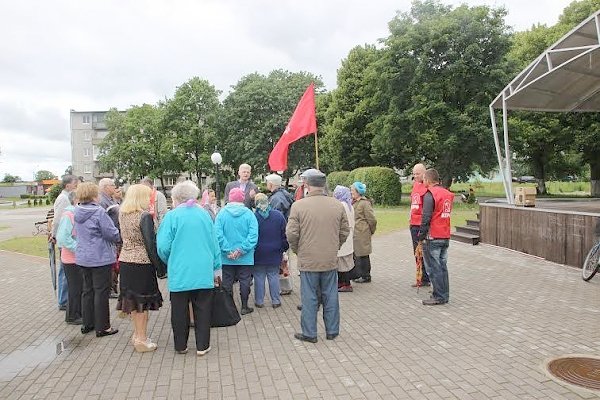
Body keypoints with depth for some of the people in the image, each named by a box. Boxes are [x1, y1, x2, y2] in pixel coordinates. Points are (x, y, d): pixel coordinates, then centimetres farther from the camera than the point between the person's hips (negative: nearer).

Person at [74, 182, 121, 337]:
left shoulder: (78, 213, 5)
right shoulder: (99, 212, -20)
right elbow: (113, 235, -18)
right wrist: (120, 237, 4)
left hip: (83, 258, 8)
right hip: (100, 258, -8)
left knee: (88, 290, 17)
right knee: (101, 291, 1)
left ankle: (87, 324, 27)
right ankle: (102, 327, 9)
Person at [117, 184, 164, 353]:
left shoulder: (122, 214, 5)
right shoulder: (145, 216, -15)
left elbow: (124, 238, 12)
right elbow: (151, 244, -16)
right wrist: (160, 266, -9)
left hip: (125, 261, 7)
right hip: (142, 262, -7)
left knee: (132, 299, 16)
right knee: (142, 301, 3)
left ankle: (137, 334, 30)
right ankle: (142, 340, 11)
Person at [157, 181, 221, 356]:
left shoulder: (172, 216, -7)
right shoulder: (204, 214, 2)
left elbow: (163, 246, -9)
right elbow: (214, 244, 7)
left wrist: (169, 262, 12)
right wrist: (216, 269, 17)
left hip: (179, 273, -2)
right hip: (204, 273, 2)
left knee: (179, 311, 12)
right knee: (202, 310, 11)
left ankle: (181, 346, 23)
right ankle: (202, 346, 17)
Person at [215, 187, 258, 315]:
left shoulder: (222, 213, -7)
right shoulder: (249, 214, -8)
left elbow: (218, 234, -13)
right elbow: (253, 235, -15)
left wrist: (228, 250, -11)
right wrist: (242, 250, -13)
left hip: (226, 257, 1)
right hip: (245, 257, 0)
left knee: (227, 282, 13)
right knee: (244, 281, 12)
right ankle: (244, 307, 20)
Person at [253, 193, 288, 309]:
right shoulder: (278, 215, -4)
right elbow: (284, 234, 1)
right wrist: (284, 248, 11)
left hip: (258, 254, -2)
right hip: (274, 254, 2)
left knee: (259, 277, 8)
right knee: (274, 276, 10)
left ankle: (259, 301, 15)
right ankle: (276, 301, 16)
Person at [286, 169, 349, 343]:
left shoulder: (298, 205, -12)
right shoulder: (338, 205, -2)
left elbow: (291, 234, -10)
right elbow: (345, 231, 6)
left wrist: (297, 250, 7)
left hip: (308, 261, -3)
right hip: (331, 260, 3)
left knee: (309, 298, 8)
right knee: (330, 297, 14)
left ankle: (309, 333, 19)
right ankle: (332, 331, 26)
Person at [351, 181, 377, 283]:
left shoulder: (365, 203, -14)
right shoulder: (354, 202, 12)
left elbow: (372, 219, -11)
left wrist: (371, 231, -1)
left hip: (362, 234, -9)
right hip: (355, 234, 9)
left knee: (363, 255, 0)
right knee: (356, 255, 13)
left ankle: (365, 276, 12)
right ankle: (359, 274, 25)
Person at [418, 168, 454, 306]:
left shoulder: (429, 194, -13)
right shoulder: (448, 194, 11)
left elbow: (426, 218, -17)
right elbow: (446, 214, 15)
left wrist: (421, 236, -11)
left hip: (433, 237, -8)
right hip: (446, 237, 8)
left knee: (434, 268, 0)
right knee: (442, 266, 15)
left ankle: (439, 297, 5)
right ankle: (445, 294, 22)